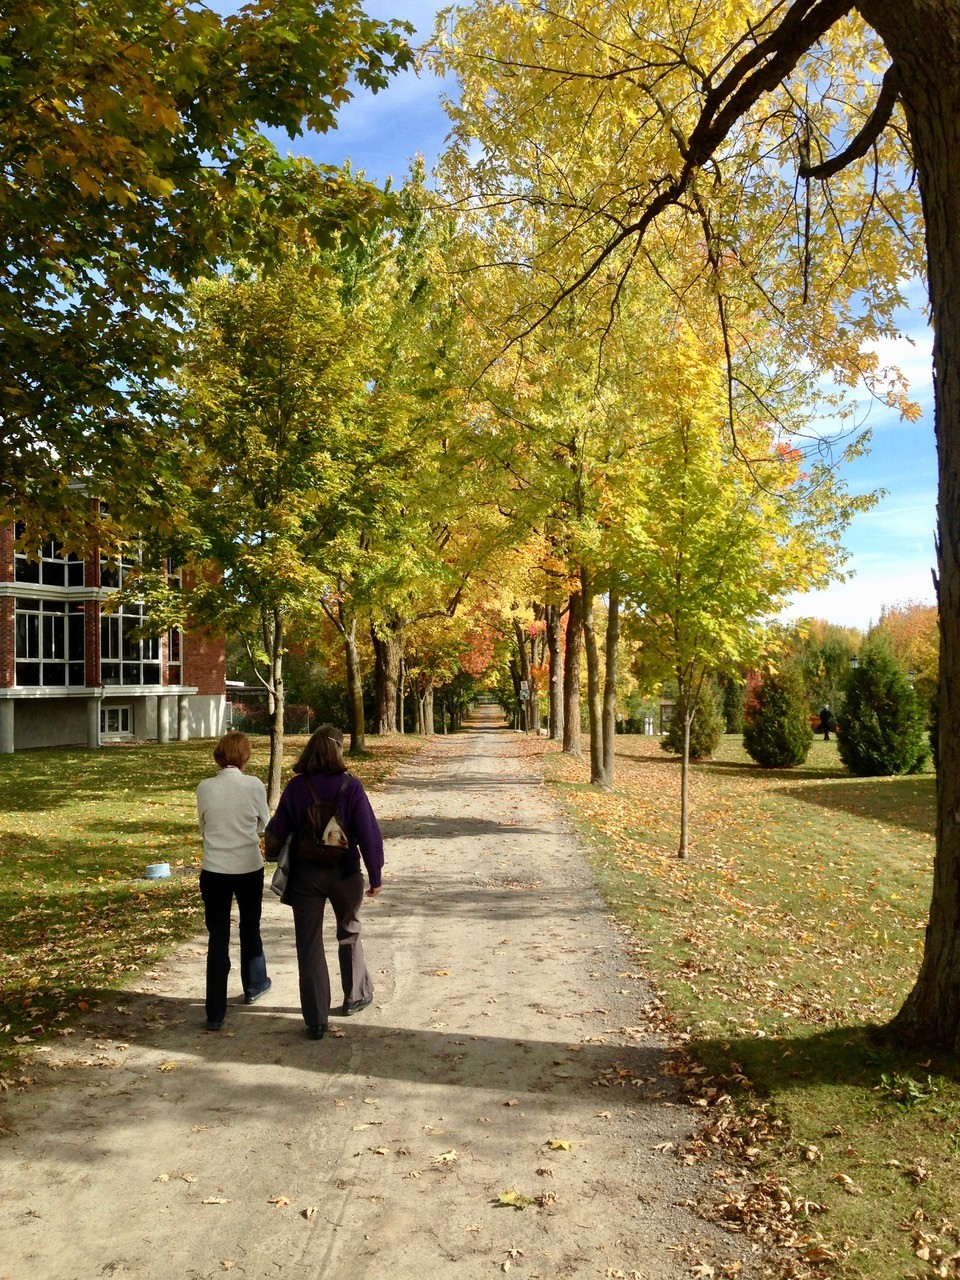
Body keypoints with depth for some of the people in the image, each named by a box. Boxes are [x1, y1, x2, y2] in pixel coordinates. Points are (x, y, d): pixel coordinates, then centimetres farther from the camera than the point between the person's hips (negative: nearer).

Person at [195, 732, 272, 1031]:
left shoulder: (205, 788, -7)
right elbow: (264, 825, 3)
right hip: (249, 868, 0)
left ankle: (215, 1013, 7)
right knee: (250, 928, 22)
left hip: (214, 870, 0)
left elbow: (203, 827, 6)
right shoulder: (254, 785, -11)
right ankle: (254, 986, 42)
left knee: (217, 939, 6)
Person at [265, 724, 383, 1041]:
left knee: (309, 945, 8)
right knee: (349, 935, 23)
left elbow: (278, 831, -2)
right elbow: (368, 833, -11)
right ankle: (356, 996, 37)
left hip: (305, 875, 0)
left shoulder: (296, 787, -8)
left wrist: (273, 856, 18)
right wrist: (375, 875, -2)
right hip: (344, 872, 0)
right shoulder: (351, 786, -12)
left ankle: (316, 1020, 9)